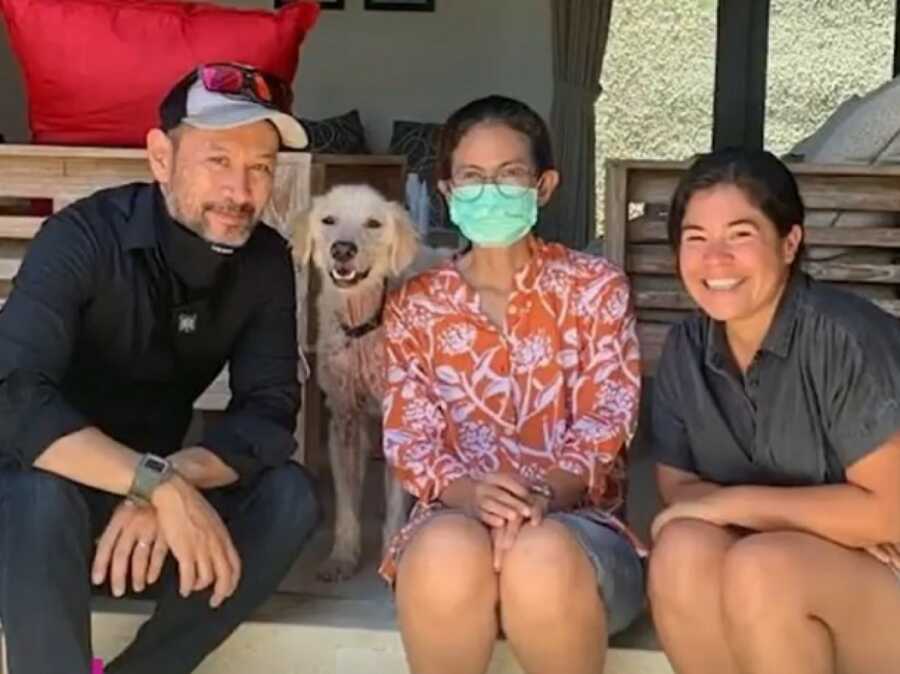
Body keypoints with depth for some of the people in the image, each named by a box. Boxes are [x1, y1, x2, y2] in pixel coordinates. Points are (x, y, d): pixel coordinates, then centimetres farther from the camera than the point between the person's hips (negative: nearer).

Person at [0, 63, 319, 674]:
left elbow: (270, 412, -14)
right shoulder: (84, 238, -23)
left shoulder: (266, 261, -9)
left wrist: (174, 482, -33)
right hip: (52, 484, -4)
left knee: (288, 496, -20)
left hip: (151, 483, 5)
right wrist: (160, 483, -44)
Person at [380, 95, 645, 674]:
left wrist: (543, 496, -23)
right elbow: (408, 436, 2)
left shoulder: (597, 288, 8)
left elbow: (604, 424, -2)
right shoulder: (414, 305, 12)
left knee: (542, 555, -37)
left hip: (576, 519, 0)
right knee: (450, 552, -36)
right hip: (455, 517, 1)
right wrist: (468, 493, -20)